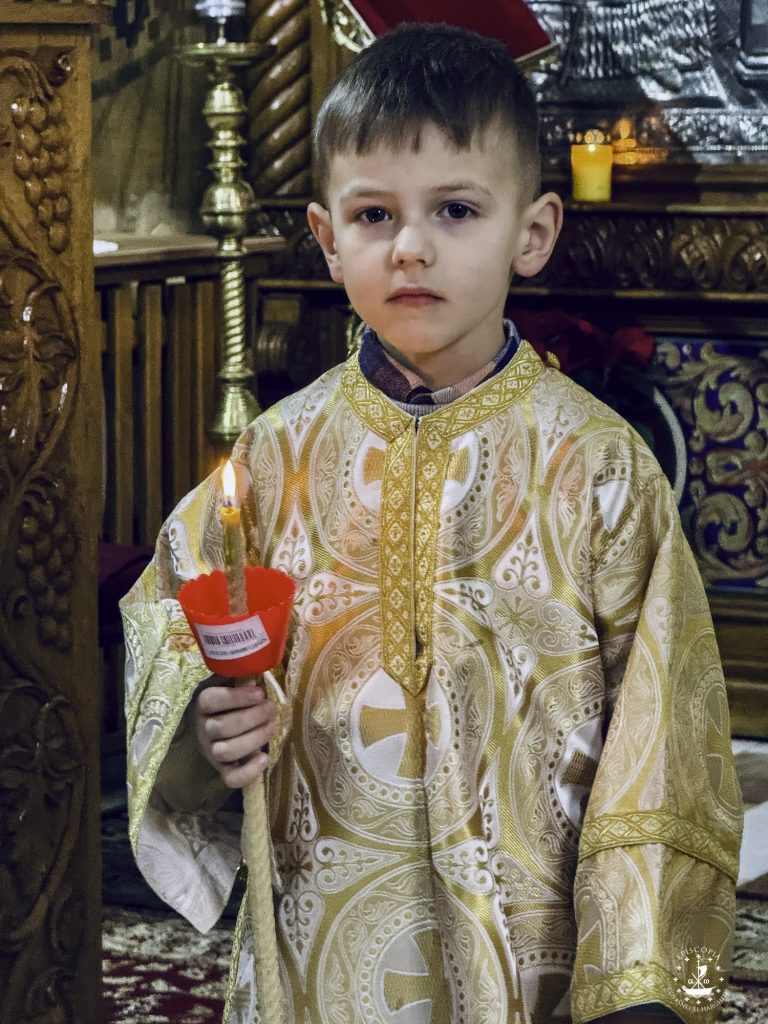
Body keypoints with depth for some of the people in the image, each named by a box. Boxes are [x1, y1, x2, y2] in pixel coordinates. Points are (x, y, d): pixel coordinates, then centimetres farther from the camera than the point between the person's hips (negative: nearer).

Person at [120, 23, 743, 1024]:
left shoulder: (597, 465, -8)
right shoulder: (281, 454, -1)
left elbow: (656, 726, -7)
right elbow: (170, 625, 11)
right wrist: (211, 717, -12)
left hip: (534, 941, -2)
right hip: (320, 939, 2)